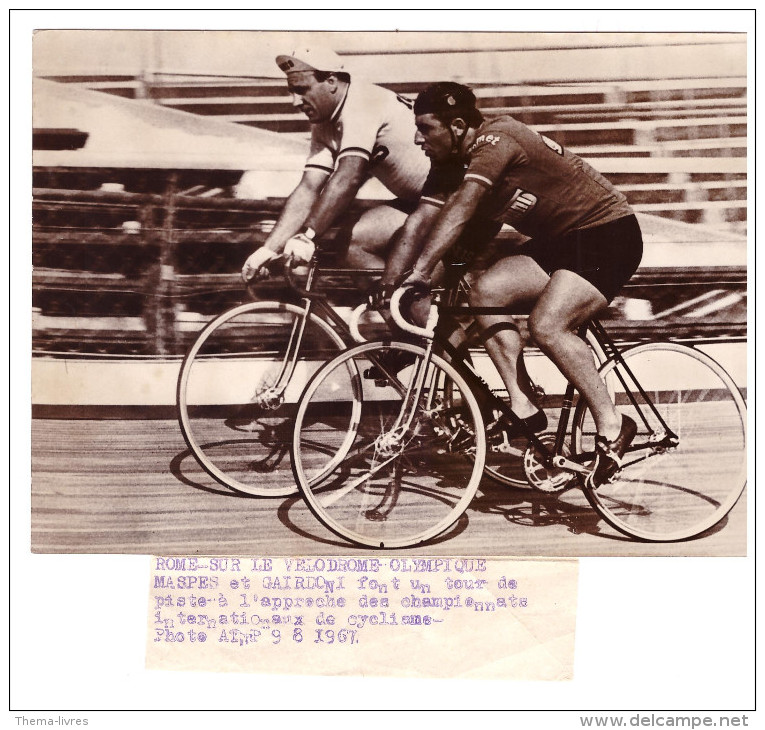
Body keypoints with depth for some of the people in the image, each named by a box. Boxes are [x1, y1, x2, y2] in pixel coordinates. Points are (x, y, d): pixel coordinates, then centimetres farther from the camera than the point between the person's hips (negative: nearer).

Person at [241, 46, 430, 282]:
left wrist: (306, 235, -37)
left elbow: (348, 178, -32)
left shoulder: (361, 103, -20)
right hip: (417, 201, 8)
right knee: (353, 241, -6)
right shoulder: (324, 128, 6)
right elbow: (308, 189, -1)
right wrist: (268, 249, -10)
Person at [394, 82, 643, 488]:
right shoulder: (455, 163, 5)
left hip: (608, 232, -9)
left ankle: (612, 427, -13)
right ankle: (523, 409, -7)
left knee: (546, 325, -27)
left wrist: (418, 272, -44)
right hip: (559, 240, 9)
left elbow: (460, 210, -37)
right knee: (486, 291, -12)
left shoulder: (494, 141, -22)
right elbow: (424, 221, 1)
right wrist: (389, 280, -8)